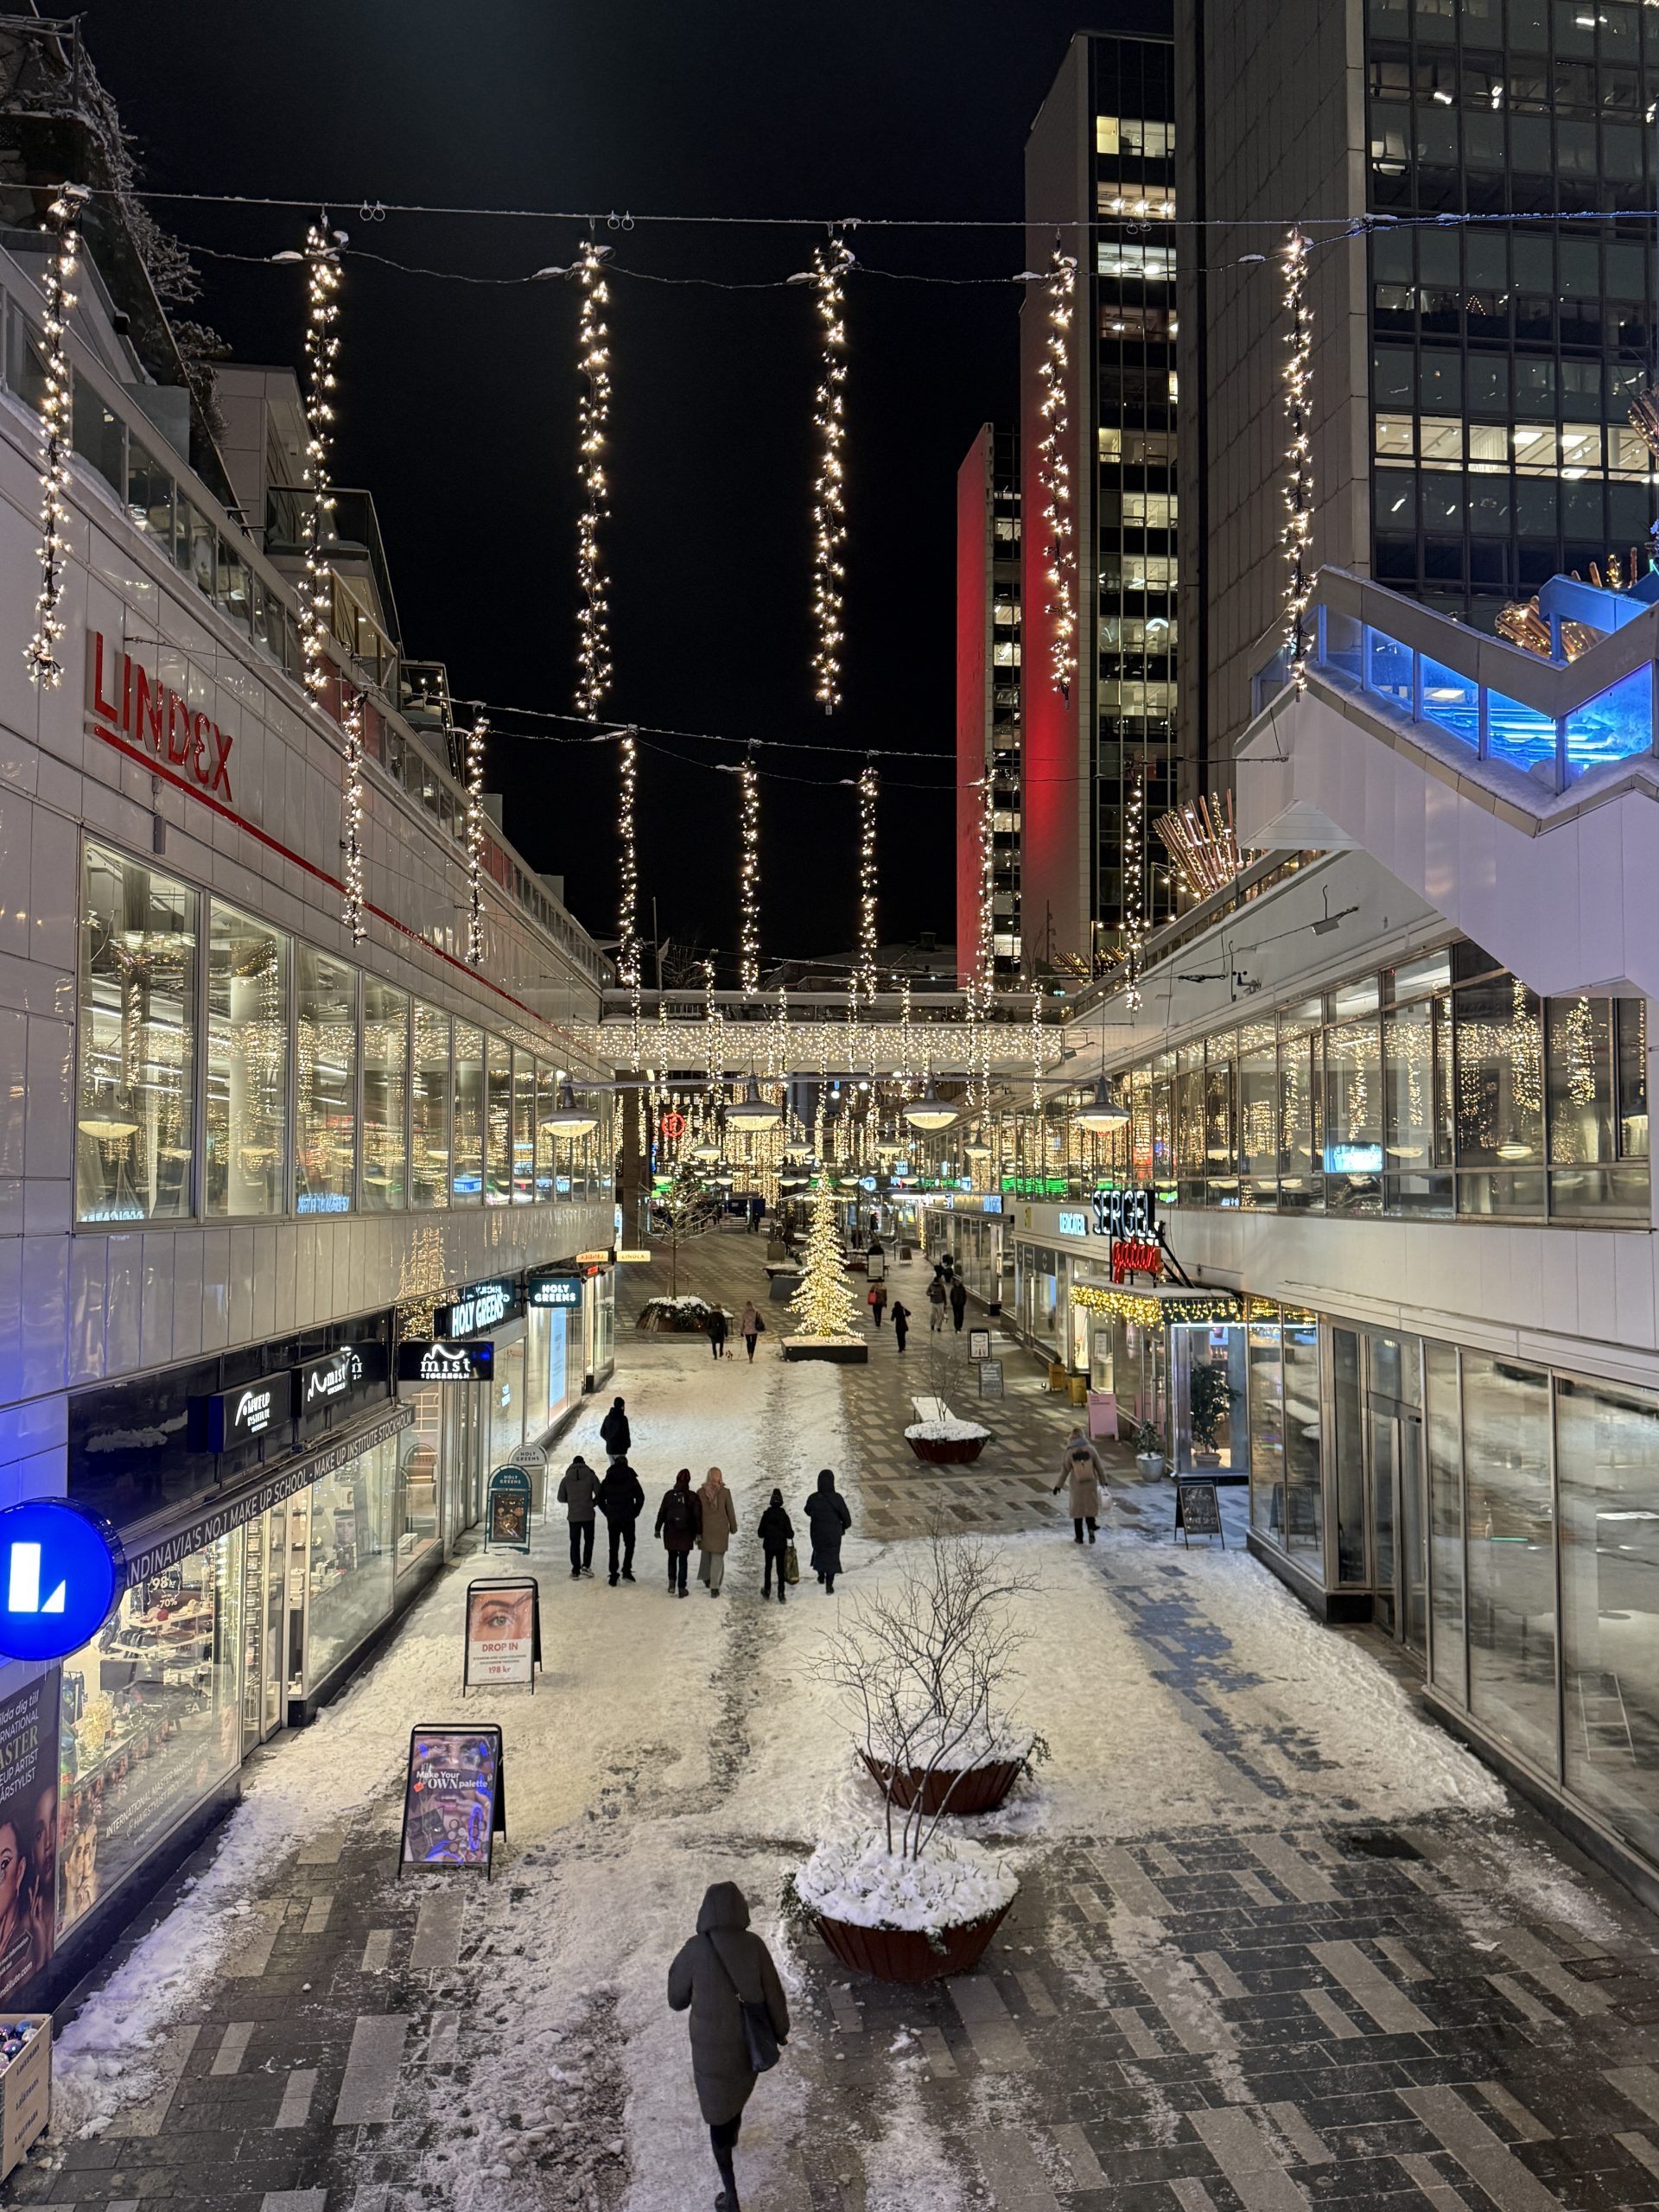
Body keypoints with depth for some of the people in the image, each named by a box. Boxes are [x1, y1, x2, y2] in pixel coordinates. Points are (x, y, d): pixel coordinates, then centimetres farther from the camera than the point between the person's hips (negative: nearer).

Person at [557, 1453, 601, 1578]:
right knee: (589, 1540, 15)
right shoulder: (591, 1476, -3)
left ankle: (575, 1571, 7)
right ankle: (586, 1565, 3)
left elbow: (561, 1498, 5)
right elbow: (599, 1494, -5)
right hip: (588, 1515, -1)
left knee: (575, 1543, 10)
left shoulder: (566, 1479, 1)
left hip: (573, 1516, 1)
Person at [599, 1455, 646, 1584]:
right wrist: (634, 1513, 4)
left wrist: (608, 1514, 11)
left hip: (612, 1520, 2)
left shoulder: (606, 1480, 3)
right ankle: (626, 1571, 2)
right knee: (629, 1544, 13)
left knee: (613, 1547, 8)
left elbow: (600, 1500, 5)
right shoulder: (631, 1479, -4)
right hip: (628, 1519, -2)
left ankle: (613, 1576, 6)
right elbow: (640, 1498, -7)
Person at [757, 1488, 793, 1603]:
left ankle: (767, 1591, 27)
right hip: (781, 1547, -1)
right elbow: (790, 1533, -12)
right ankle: (781, 1594, -1)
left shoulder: (766, 1515, -10)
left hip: (768, 1546, 1)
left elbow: (761, 1532, -6)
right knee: (781, 1570, 5)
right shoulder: (784, 1516, -12)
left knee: (768, 1568, 19)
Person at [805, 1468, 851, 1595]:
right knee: (832, 1556, 14)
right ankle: (829, 1586, 14)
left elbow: (808, 1512, 4)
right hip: (834, 1534, -2)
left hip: (818, 1533, 2)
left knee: (819, 1551, 28)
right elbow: (846, 1518, -14)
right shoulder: (837, 1498, -23)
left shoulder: (813, 1498, -18)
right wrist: (844, 1526, 9)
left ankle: (821, 1576, 47)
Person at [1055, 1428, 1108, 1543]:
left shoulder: (1070, 1452, -10)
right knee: (1091, 1507, 16)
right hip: (1091, 1484, 1)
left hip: (1077, 1485, -1)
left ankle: (1079, 1537, 16)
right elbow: (1099, 1467, -1)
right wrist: (1103, 1481, 11)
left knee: (1078, 1510, 11)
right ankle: (1091, 1530, -3)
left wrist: (1058, 1485, 5)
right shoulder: (1090, 1449, -8)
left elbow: (1065, 1470, -5)